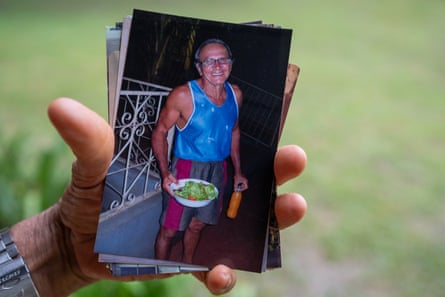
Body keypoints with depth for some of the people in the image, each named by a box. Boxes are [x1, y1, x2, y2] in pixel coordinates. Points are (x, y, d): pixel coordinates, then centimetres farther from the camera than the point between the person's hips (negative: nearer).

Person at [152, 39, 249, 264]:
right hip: (186, 169, -5)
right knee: (169, 229, 4)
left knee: (197, 225, 20)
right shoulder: (183, 96, -19)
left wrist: (238, 171, 14)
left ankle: (186, 266, 43)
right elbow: (159, 133, -12)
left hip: (218, 169, 5)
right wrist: (165, 173, -22)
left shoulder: (235, 94, -3)